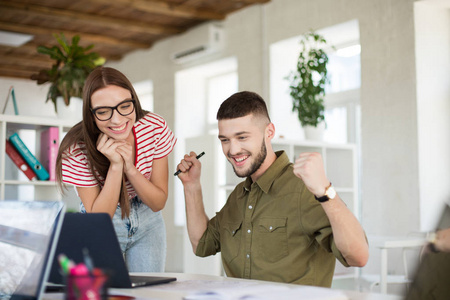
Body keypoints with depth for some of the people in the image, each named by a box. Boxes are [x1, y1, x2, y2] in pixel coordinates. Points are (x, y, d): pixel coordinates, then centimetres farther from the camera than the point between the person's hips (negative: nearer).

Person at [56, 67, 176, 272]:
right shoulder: (78, 149, -26)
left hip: (147, 222, 2)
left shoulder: (155, 128, -21)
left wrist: (130, 168, -31)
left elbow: (158, 203, -14)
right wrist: (115, 166, -33)